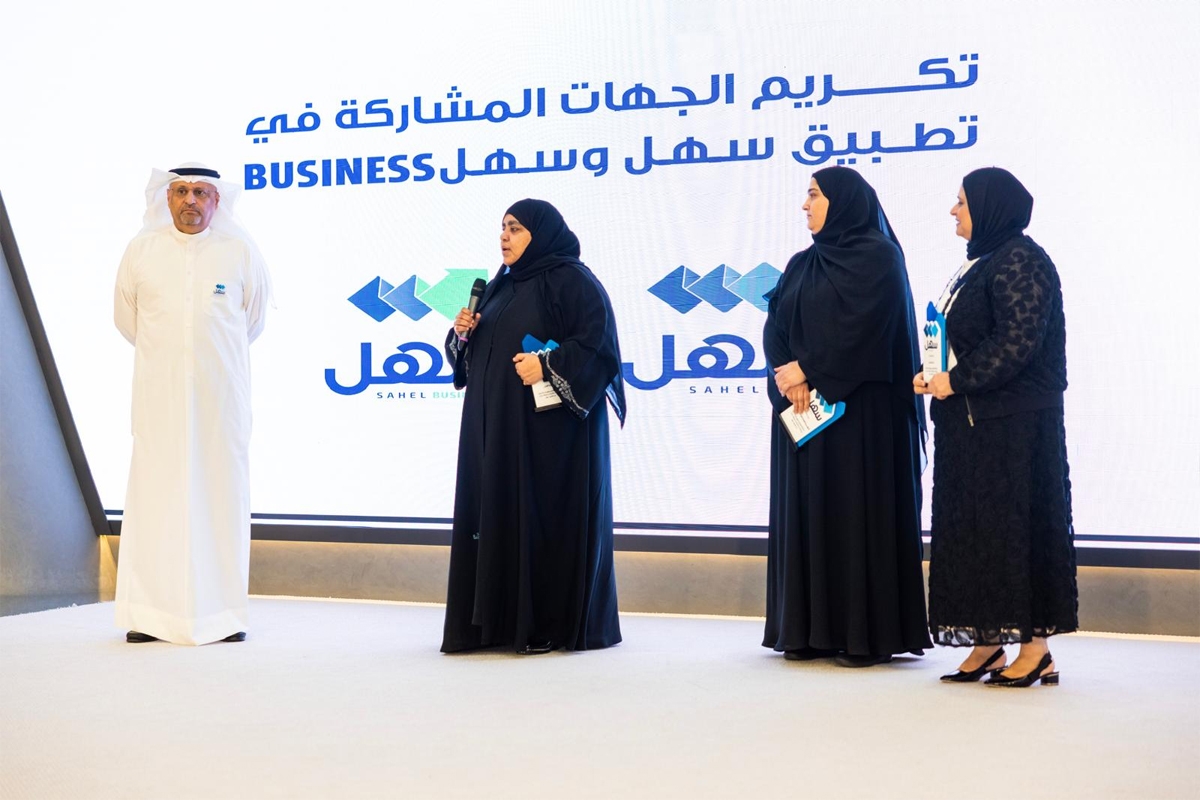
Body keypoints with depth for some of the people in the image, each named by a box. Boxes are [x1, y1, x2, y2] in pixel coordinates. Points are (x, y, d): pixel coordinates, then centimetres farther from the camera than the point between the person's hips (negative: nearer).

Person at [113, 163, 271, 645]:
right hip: (160, 393, 0)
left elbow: (253, 318, 16)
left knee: (220, 493, 1)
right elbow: (125, 316, 16)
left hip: (221, 393, 0)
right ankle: (149, 614, 3)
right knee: (155, 493, -2)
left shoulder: (240, 251, 1)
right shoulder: (142, 249, 3)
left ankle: (223, 613, 6)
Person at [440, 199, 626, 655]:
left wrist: (547, 367, -25)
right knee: (494, 515, 6)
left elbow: (596, 344, -15)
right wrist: (462, 333, 1)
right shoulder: (501, 285, 18)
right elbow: (471, 353, 21)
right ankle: (496, 621, 11)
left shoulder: (573, 281, -6)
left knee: (544, 518, -6)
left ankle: (550, 625, 1)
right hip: (494, 429, 8)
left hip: (548, 427, -8)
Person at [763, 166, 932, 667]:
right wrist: (786, 374, -11)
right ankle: (811, 629, 11)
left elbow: (860, 326, -15)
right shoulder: (802, 264, 17)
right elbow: (775, 323, 7)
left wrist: (808, 370, -13)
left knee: (857, 510, -6)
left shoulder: (877, 255, -4)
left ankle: (867, 634, -2)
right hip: (803, 407, 7)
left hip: (859, 407, -7)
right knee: (805, 510, 5)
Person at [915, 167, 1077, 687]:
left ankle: (1036, 644, 1)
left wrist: (956, 380, -17)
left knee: (1014, 524, -6)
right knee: (970, 526, 8)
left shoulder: (1020, 261, -11)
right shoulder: (980, 264, 17)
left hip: (1011, 424, -9)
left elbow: (1018, 341, -20)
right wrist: (935, 376, 3)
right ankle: (988, 641, 12)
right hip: (969, 420, 9)